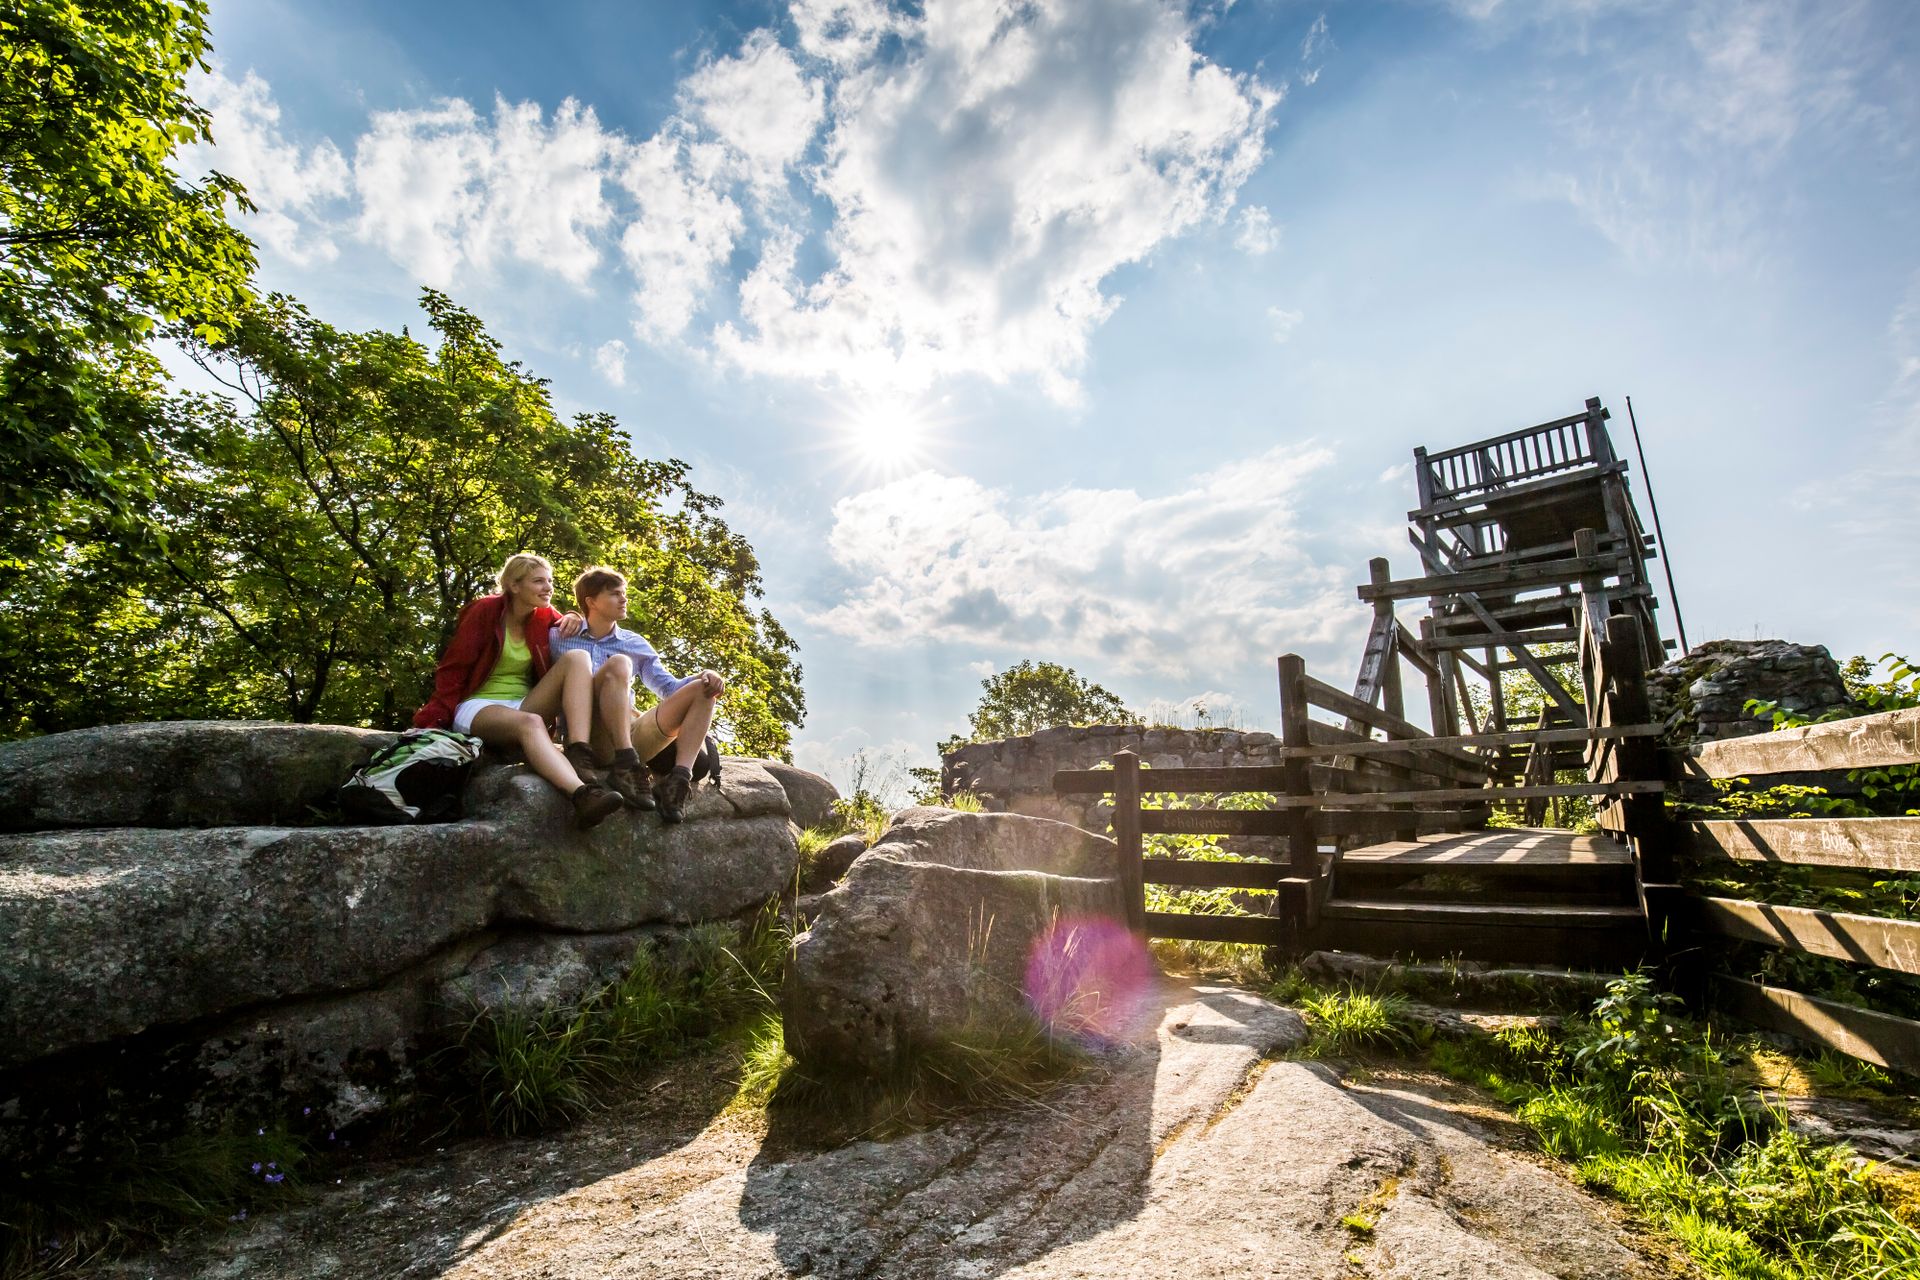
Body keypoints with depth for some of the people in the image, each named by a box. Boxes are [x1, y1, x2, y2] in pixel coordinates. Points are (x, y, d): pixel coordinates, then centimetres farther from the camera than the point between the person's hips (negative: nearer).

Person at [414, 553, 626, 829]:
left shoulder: (544, 617, 8)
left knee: (577, 658, -20)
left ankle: (579, 756, -40)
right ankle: (582, 794, -64)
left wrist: (573, 622, -3)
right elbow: (452, 671, -7)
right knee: (529, 723, -39)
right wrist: (437, 720, -18)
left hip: (525, 705, 4)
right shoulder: (484, 611, -5)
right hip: (479, 707, -4)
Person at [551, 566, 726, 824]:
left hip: (632, 735, 4)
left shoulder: (636, 645, 22)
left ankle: (679, 779, -30)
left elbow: (669, 687, 15)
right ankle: (626, 766, -36)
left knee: (702, 689, -11)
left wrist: (706, 677, -4)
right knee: (618, 663, -26)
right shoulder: (559, 638, 14)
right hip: (590, 737, -4)